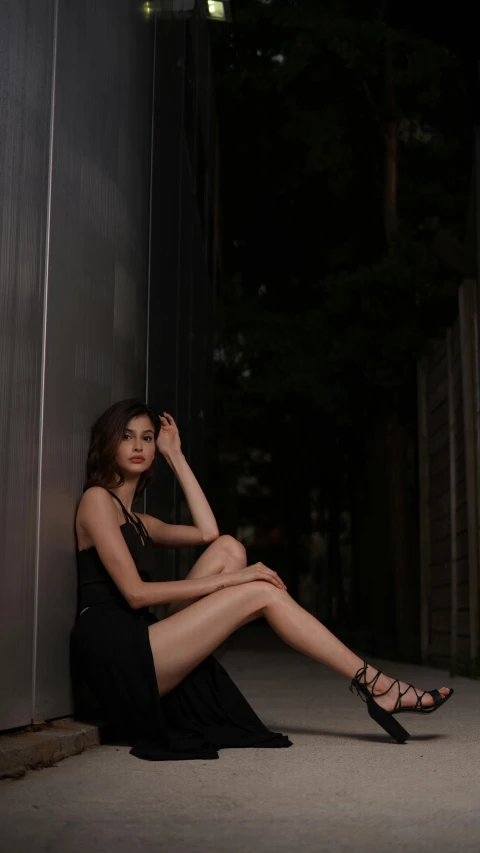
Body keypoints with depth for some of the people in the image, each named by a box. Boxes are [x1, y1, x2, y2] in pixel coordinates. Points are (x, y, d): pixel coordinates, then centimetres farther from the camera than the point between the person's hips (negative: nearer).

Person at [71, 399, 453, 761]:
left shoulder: (138, 521, 25)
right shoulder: (97, 499, -2)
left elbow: (207, 532, 10)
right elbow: (134, 592, -13)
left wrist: (175, 456, 16)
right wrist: (226, 579, -12)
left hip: (139, 654, 8)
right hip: (115, 651, -8)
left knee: (228, 548, 0)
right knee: (263, 594, -11)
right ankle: (375, 684, -8)